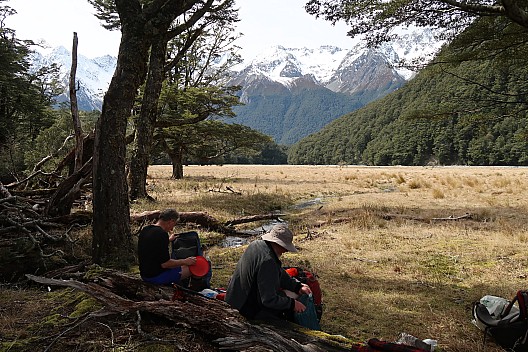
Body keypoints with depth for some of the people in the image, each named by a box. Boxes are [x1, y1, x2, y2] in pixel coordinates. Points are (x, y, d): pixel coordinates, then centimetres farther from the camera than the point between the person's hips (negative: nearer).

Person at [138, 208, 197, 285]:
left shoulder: (145, 229, 6)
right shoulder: (162, 234, -23)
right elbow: (165, 264, -24)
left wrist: (168, 240, 33)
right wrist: (184, 261, -11)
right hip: (157, 277, -10)